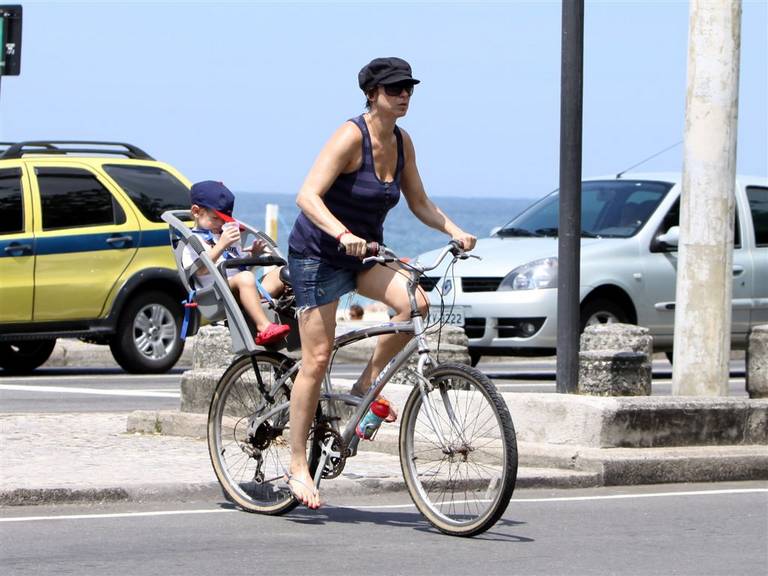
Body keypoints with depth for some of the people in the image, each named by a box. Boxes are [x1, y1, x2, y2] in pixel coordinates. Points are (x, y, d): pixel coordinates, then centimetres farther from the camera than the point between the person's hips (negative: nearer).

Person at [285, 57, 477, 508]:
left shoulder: (401, 142, 2)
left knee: (415, 303, -22)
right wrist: (343, 234, -44)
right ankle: (298, 466, 1)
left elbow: (419, 203, 11)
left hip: (365, 253, 6)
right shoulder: (352, 136, -19)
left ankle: (366, 386, -2)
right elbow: (308, 195, -29)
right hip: (318, 252, -6)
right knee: (317, 359, -8)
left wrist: (454, 231, -6)